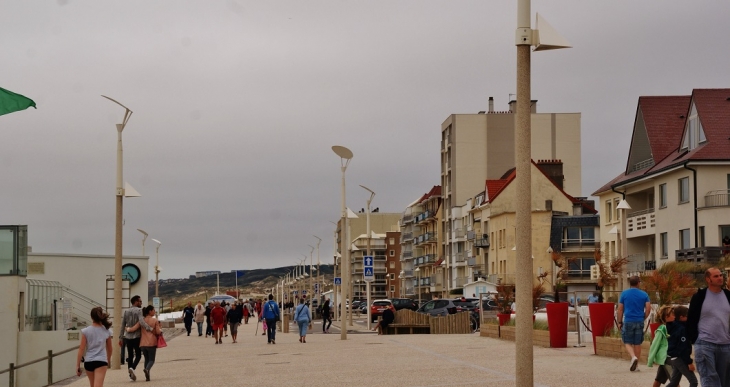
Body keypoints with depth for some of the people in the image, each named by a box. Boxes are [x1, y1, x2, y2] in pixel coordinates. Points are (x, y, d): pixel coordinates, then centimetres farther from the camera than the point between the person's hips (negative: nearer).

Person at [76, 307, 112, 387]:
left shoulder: (86, 331, -3)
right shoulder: (106, 331, 2)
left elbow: (81, 349, -4)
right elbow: (109, 349, 15)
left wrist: (78, 366, 1)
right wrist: (109, 360, 34)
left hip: (88, 362, 1)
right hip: (101, 361, -1)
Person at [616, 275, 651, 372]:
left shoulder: (624, 294, 2)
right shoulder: (644, 294, 3)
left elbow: (620, 309, 1)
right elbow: (648, 308, -3)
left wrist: (620, 322, 7)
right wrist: (643, 318, 11)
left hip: (628, 321, -2)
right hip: (639, 322, 2)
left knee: (628, 343, 5)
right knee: (637, 344, 9)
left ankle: (633, 357, -21)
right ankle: (636, 365, 13)